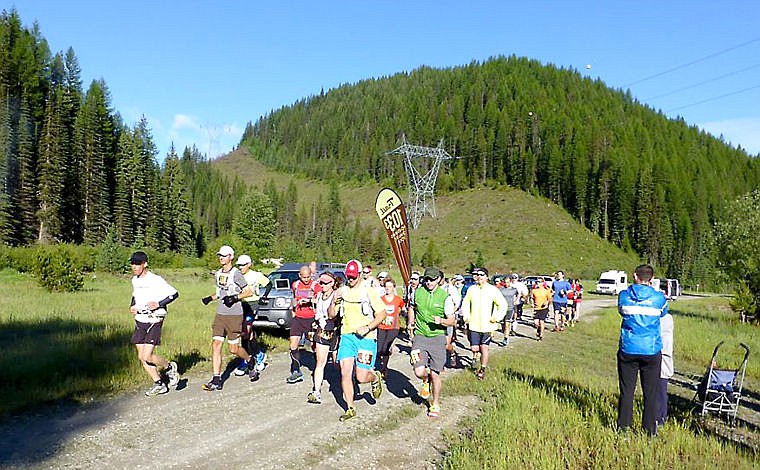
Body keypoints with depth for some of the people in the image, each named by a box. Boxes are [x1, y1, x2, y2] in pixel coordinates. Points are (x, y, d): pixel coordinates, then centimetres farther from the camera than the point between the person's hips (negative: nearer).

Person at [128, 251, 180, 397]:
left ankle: (170, 368, 14)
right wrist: (132, 306, 10)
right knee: (141, 357, 5)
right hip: (140, 321, 8)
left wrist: (159, 304, -21)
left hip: (154, 321, -8)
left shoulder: (156, 280, -13)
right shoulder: (135, 280, 10)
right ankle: (159, 384, 17)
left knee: (147, 356, -14)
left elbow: (174, 293, -11)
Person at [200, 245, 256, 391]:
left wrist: (234, 297, -18)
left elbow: (248, 291, -6)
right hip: (220, 314, 6)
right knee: (216, 345, -4)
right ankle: (216, 380, -1)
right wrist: (210, 298, 10)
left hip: (234, 315, -6)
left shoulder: (236, 274, -9)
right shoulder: (218, 274, 13)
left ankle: (250, 360, 32)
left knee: (233, 349, 1)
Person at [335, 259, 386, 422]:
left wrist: (368, 327, -19)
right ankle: (350, 409, 12)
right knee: (345, 373, -4)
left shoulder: (369, 291, -5)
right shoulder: (342, 291, 7)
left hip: (366, 337, -4)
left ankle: (376, 378, 30)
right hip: (346, 336, 4)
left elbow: (382, 314, -6)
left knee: (361, 377, -5)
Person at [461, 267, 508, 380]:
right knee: (474, 348, 1)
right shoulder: (471, 289, 4)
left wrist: (497, 318, -6)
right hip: (474, 325, 2)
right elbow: (465, 303, 17)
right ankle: (476, 355, 37)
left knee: (484, 347, -3)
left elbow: (503, 304, 0)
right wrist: (466, 316, 7)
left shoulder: (493, 290, -4)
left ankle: (482, 369, 16)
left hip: (487, 325, -2)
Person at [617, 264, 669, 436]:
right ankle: (650, 429, 18)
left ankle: (623, 425, 18)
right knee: (650, 392, 10)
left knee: (627, 390, 9)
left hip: (628, 349, 0)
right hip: (651, 351, 0)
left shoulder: (624, 295, -5)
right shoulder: (659, 297, -6)